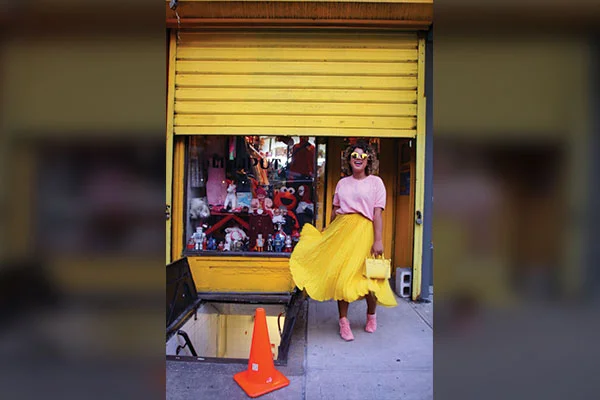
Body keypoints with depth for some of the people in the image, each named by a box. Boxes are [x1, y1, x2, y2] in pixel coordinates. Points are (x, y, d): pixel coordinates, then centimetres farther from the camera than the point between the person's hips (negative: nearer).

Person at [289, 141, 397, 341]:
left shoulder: (375, 182, 3)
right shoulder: (342, 183, 13)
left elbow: (377, 213, -4)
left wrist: (378, 240, -11)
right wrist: (329, 233, 18)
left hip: (363, 231, -3)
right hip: (340, 230, 3)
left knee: (367, 276, -1)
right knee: (340, 274, 2)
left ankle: (371, 315, 29)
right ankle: (343, 321, 16)